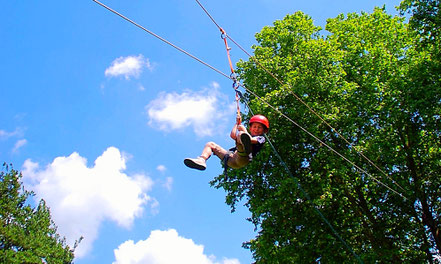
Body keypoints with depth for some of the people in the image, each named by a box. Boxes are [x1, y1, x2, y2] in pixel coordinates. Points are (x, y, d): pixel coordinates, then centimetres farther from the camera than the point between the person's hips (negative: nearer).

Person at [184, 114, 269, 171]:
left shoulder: (261, 138, 21)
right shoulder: (248, 135, 40)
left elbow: (251, 140, -2)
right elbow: (232, 135, 30)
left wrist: (244, 130, 11)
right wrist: (237, 123, 40)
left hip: (241, 159, -7)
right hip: (230, 159, 7)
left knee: (240, 134, -30)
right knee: (210, 144, 9)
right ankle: (202, 160, -22)